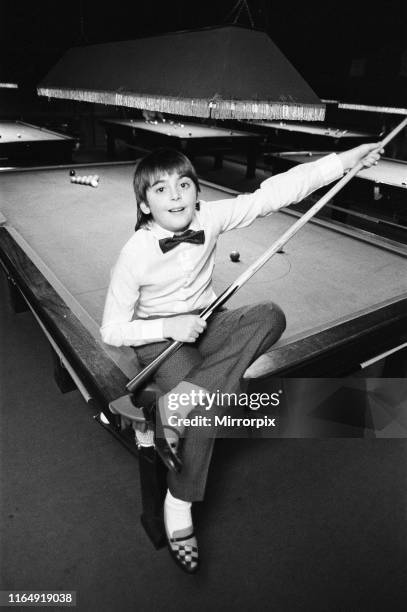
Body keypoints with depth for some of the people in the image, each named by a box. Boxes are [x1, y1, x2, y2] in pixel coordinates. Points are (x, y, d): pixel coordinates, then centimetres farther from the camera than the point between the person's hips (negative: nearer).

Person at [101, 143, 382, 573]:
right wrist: (169, 327, -25)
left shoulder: (209, 218, -12)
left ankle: (179, 401, -27)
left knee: (270, 316, -23)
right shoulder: (134, 254, -19)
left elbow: (273, 192, -12)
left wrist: (344, 159, -16)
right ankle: (178, 506, -4)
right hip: (160, 336, -4)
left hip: (207, 322, 4)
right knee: (211, 401, -27)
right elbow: (112, 331, -12)